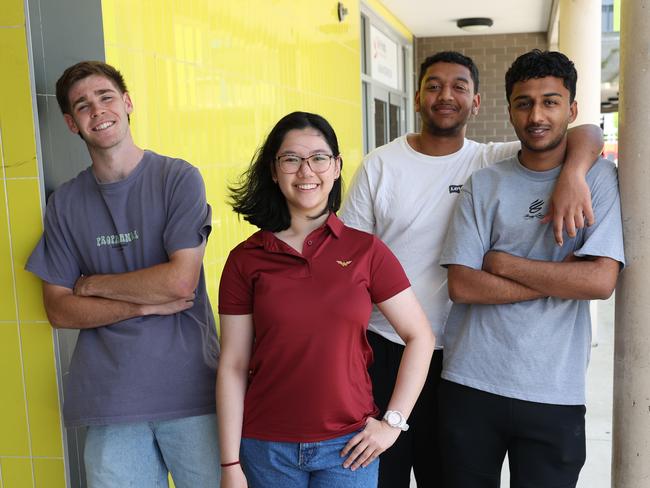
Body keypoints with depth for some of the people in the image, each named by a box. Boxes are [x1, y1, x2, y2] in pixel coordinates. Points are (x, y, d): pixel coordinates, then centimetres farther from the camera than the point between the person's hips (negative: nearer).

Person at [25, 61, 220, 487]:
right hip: (109, 399, 3)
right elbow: (59, 310, 2)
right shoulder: (65, 202, 7)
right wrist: (147, 303, -10)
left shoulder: (178, 178, -3)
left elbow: (181, 280, -13)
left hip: (190, 387, -2)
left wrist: (92, 283, -2)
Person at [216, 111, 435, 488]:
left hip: (348, 446, -1)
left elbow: (420, 337, 0)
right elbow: (233, 366, -2)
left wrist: (393, 421, -5)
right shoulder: (245, 260, -3)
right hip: (267, 449, 1)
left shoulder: (366, 251, -4)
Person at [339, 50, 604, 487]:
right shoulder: (379, 165, -1)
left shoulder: (492, 162, 0)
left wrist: (572, 175, -29)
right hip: (383, 348, 0)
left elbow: (587, 135, -6)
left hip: (456, 353, 1)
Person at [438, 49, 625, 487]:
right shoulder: (483, 184, 2)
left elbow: (601, 281, -13)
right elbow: (461, 285, -8)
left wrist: (503, 263, -9)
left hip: (554, 393, -1)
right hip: (471, 384, 2)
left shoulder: (599, 177, 0)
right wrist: (559, 278, -11)